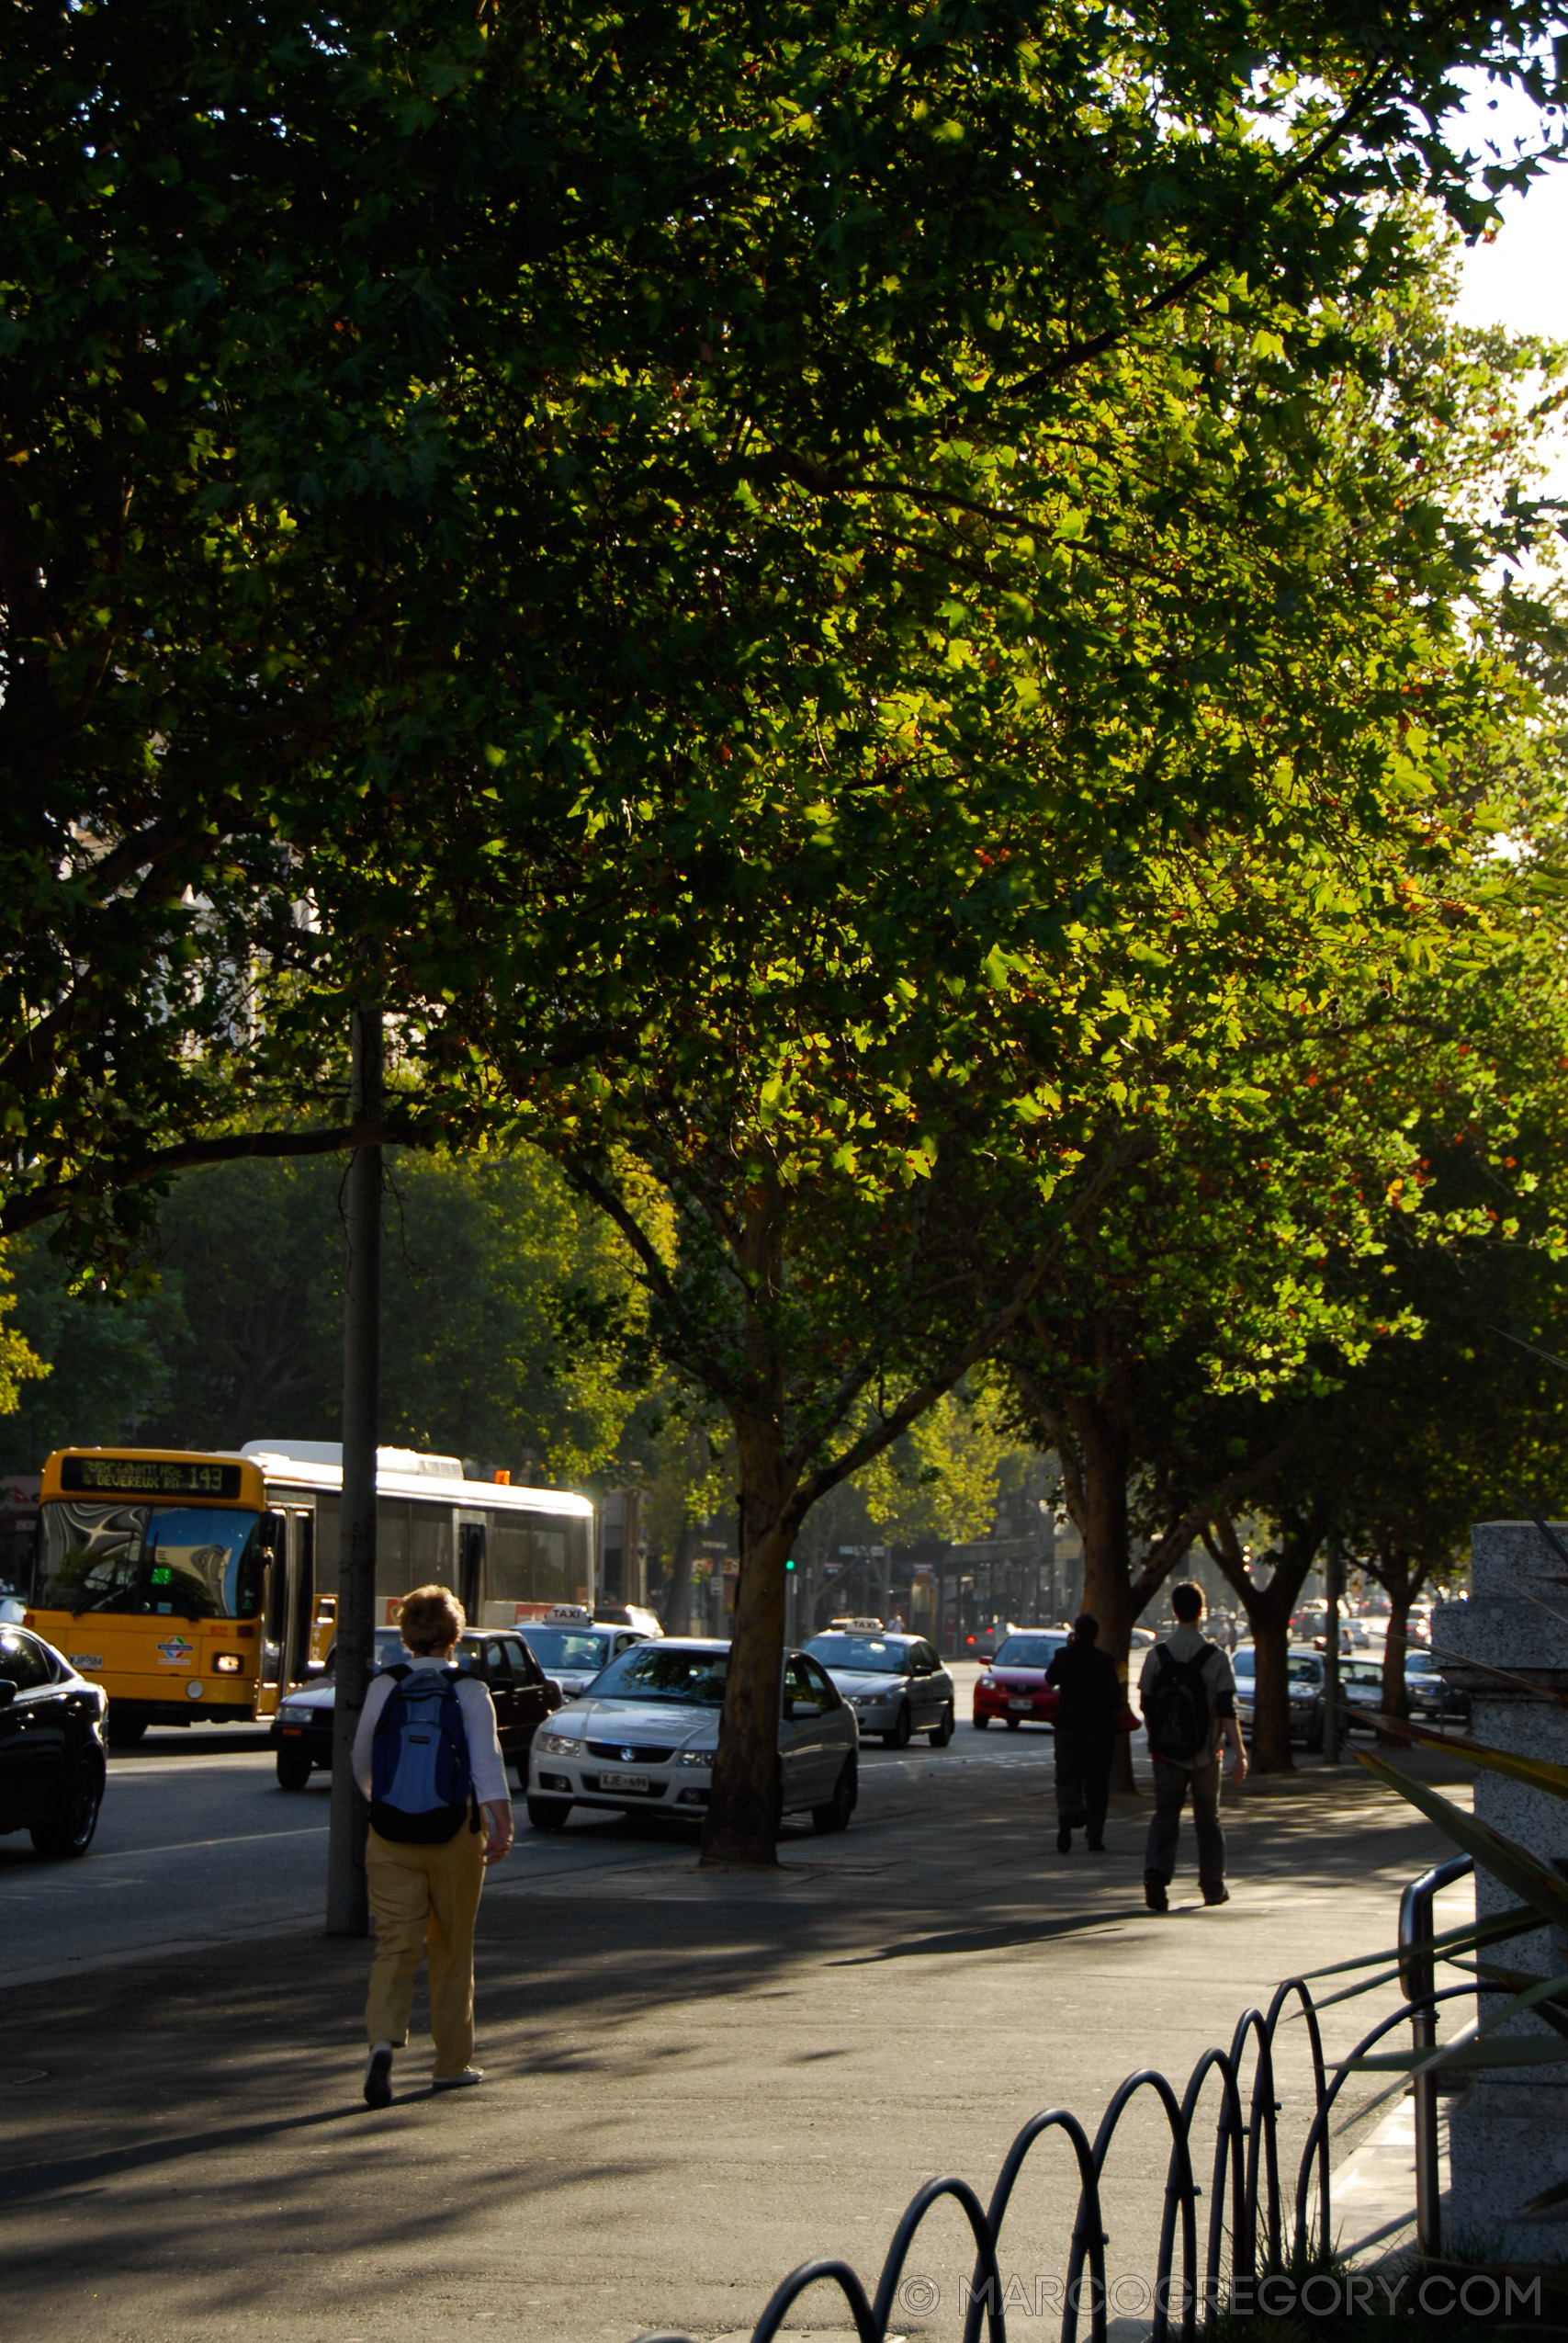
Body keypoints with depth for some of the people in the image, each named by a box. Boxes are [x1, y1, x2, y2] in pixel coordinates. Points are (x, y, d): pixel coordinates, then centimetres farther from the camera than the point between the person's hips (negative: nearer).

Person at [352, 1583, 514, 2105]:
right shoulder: (470, 1692, -4)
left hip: (390, 1834, 1)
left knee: (396, 1943, -1)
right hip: (455, 1833, -1)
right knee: (452, 1950, 12)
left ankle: (383, 2039, -25)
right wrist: (502, 1823, -21)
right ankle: (451, 2063, 19)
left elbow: (362, 1763, 11)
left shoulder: (382, 1688, 1)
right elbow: (486, 1760, -16)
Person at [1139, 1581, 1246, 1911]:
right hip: (1204, 1753, -1)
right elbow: (1227, 1710, -14)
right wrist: (1239, 1753, -14)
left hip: (1165, 1751, 1)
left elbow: (1146, 1705, 6)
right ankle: (1213, 1888, 21)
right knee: (1207, 1819, 13)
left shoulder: (1156, 1655, -1)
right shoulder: (1215, 1657, -8)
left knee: (1166, 1814, 1)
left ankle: (1156, 1871, -24)